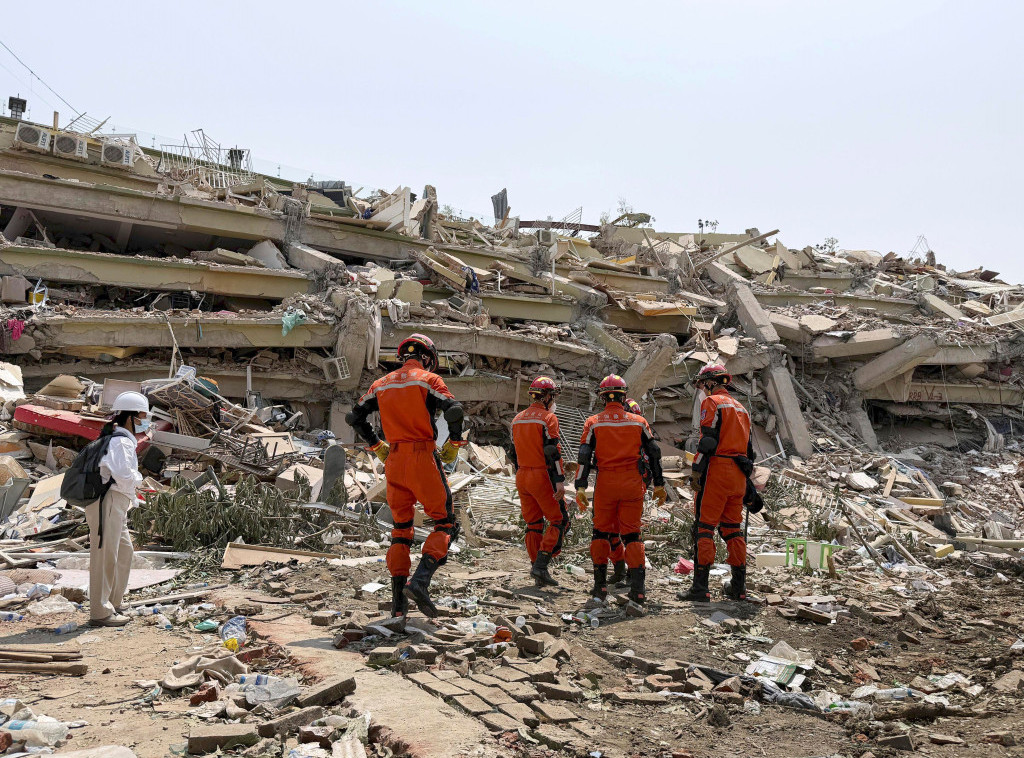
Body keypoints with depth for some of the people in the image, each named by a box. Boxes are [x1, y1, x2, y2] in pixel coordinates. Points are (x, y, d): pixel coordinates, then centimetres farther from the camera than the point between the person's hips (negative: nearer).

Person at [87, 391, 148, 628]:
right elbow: (124, 474, -26)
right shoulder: (121, 441, -13)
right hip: (108, 502, -11)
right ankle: (100, 612, 0)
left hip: (116, 505, 11)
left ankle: (114, 604, 27)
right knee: (105, 556, -5)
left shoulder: (119, 439, 19)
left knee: (124, 553, 18)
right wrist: (138, 478, -6)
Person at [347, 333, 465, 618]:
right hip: (423, 457, -5)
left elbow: (354, 417, 14)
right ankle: (420, 581, -17)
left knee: (401, 528, 14)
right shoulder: (429, 379, -1)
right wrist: (454, 444, -1)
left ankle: (398, 600, 8)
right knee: (446, 523, 3)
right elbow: (454, 411, -16)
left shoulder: (382, 383, 15)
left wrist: (376, 446, 21)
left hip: (394, 460, 5)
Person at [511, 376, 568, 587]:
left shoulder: (517, 419, 13)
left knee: (533, 523, 12)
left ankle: (536, 569, 13)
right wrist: (560, 481, -19)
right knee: (558, 520, 2)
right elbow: (553, 452, -17)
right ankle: (541, 564, -8)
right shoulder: (548, 418, -10)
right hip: (542, 477, -7)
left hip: (522, 476, 7)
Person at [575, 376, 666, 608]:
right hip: (633, 484, 1)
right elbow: (654, 453, 8)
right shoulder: (638, 422, 6)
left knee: (601, 532, 12)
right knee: (632, 534, 4)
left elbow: (584, 456, -4)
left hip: (605, 484, -1)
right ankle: (638, 589, -4)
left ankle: (600, 586, 9)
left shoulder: (594, 423, 2)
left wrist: (580, 487, -4)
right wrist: (659, 485, 14)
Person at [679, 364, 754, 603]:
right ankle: (739, 586, 14)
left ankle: (700, 587, -10)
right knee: (733, 529, 12)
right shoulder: (740, 407, 22)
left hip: (717, 470, -8)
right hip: (738, 475, 8)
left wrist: (697, 470, -15)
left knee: (704, 527, -7)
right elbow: (748, 446, 22)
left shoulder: (712, 402, -4)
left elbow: (708, 439, -15)